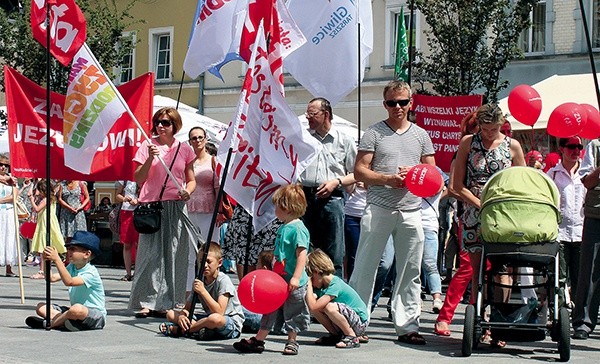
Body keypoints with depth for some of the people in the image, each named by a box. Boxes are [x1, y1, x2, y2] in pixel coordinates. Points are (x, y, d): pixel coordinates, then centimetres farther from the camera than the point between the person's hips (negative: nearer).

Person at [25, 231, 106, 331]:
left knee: (77, 309, -43)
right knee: (41, 307, 0)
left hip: (97, 317, -8)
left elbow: (69, 282, -31)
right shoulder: (71, 268, 11)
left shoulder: (91, 272, -16)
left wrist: (57, 259, -33)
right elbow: (52, 278, -1)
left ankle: (48, 323, -21)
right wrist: (46, 261, -16)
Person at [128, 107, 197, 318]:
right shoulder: (147, 146, 6)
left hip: (176, 207, 2)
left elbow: (191, 180, 16)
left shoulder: (184, 150, 11)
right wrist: (150, 159, -14)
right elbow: (138, 179, 0)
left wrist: (188, 191, -6)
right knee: (150, 253, -7)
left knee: (172, 254, 1)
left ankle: (164, 303, 7)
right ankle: (146, 302, -7)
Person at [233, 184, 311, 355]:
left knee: (293, 313, 6)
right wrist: (274, 272, 20)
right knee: (270, 310, 12)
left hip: (293, 283, -9)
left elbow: (302, 254, -22)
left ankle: (292, 342, 20)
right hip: (278, 279, 9)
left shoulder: (298, 228, -16)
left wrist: (296, 277, -27)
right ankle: (258, 341, 17)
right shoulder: (283, 228, 12)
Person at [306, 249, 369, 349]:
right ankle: (336, 335, 9)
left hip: (360, 323, -8)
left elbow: (313, 306, -29)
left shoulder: (335, 285, -23)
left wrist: (309, 284, -19)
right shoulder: (322, 285, 3)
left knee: (329, 307, -32)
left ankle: (353, 337, -14)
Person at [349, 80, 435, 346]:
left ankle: (407, 326, 12)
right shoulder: (374, 133, 4)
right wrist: (388, 179, -15)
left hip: (411, 211, 3)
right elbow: (360, 171, -1)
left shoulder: (421, 135, 14)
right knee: (365, 267, -2)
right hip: (378, 209, -3)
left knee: (410, 271, 5)